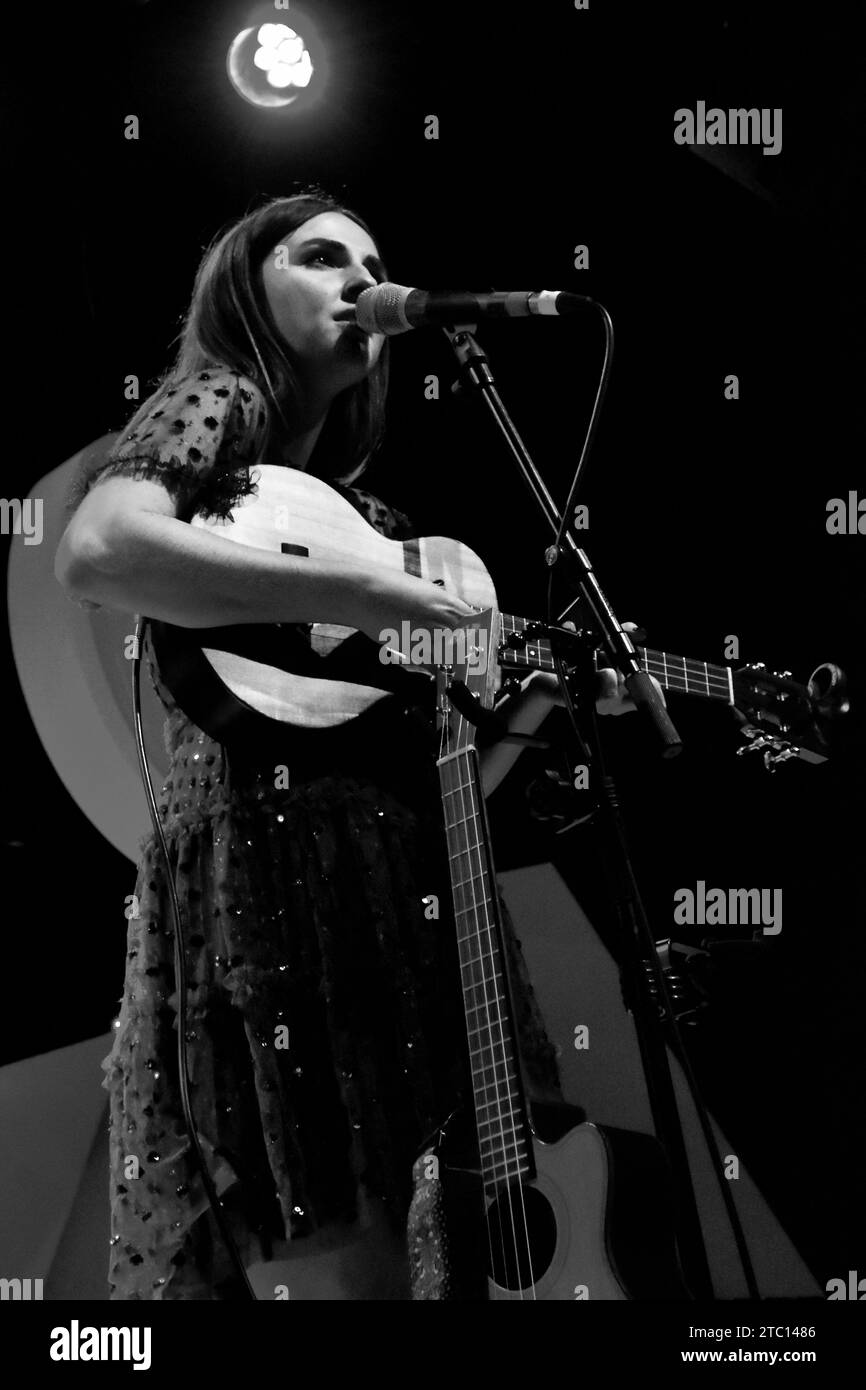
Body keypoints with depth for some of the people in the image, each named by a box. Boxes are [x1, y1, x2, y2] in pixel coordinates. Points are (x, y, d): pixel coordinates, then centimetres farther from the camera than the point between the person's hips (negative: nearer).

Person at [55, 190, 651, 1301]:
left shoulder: (363, 510, 26)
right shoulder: (218, 400, 6)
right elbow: (97, 552, -20)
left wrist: (543, 688, 7)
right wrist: (365, 599, -18)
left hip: (395, 890, 8)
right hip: (265, 873, -8)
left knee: (393, 1257, 9)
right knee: (348, 1274, -12)